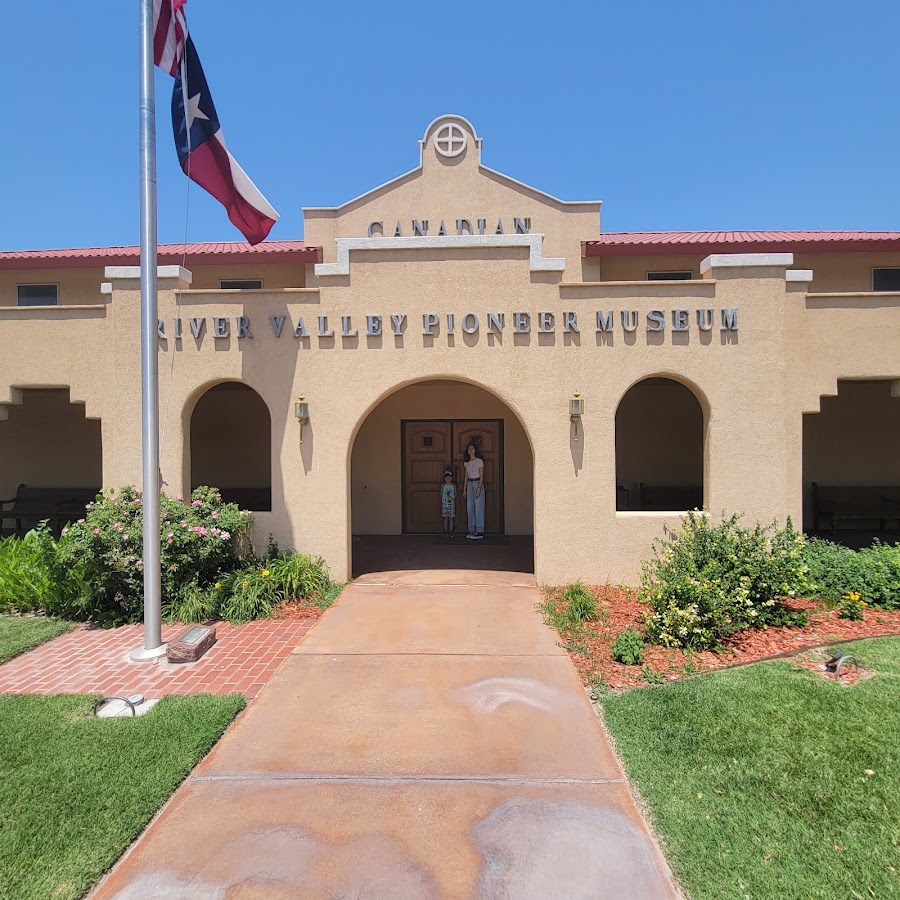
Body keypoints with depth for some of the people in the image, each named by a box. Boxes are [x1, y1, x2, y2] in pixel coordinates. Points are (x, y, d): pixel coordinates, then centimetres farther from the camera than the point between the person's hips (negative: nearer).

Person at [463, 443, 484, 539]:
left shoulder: (479, 461, -5)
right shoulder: (467, 463, 12)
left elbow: (481, 476, -9)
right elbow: (466, 477, 15)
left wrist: (479, 488, -17)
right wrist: (464, 489, 10)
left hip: (478, 483, -6)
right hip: (469, 484, 6)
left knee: (478, 508, -7)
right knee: (470, 508, 4)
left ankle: (479, 532, -5)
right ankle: (472, 530, 11)